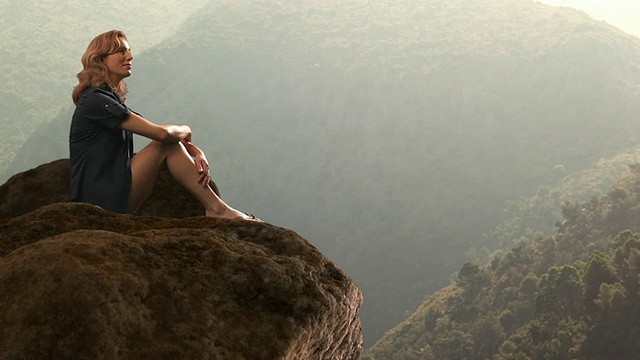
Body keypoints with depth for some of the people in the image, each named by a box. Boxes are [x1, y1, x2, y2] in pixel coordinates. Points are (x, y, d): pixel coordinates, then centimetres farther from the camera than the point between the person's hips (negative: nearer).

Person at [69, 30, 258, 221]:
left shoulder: (112, 100, 18)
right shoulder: (95, 100, -14)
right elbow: (161, 133, -19)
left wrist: (197, 152, -4)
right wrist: (186, 130, 3)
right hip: (101, 203, -9)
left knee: (172, 142, 3)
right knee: (168, 144, -11)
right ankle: (217, 209, -7)